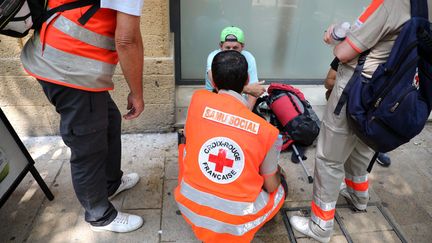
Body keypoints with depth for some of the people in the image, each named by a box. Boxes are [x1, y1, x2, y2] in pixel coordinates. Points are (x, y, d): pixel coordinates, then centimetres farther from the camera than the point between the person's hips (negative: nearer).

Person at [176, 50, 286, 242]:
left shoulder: (198, 99, -9)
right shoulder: (267, 131, -12)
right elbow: (270, 187, 1)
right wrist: (275, 170, 25)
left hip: (190, 207, 2)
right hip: (235, 223, -1)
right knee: (280, 188, 27)